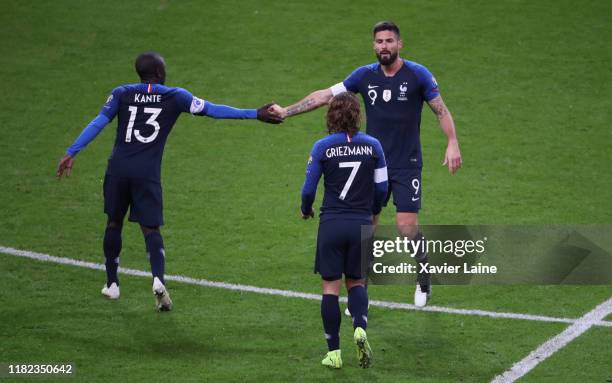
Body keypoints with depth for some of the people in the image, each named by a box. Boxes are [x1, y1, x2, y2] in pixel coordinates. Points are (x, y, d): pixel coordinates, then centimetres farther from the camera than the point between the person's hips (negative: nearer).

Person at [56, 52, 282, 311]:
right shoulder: (175, 97, 3)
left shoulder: (122, 94, 5)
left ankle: (112, 284, 24)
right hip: (147, 173, -1)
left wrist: (71, 153, -3)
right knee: (150, 227, 5)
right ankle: (158, 279, -19)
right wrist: (254, 114, 4)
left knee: (114, 222, 18)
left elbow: (98, 124, -3)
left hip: (118, 169, 1)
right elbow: (212, 110, 1)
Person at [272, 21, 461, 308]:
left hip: (407, 166, -3)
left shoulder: (417, 74, -6)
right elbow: (325, 95, 4)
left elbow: (441, 110, -1)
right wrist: (286, 111, 0)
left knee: (407, 228, -10)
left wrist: (452, 143, -13)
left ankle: (424, 274, 20)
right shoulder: (365, 76, 1)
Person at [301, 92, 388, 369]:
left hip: (331, 224, -2)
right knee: (356, 283, 16)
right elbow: (381, 187, 7)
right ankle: (360, 328, -12)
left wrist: (306, 210, 21)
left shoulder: (322, 147, -5)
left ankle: (333, 352, 5)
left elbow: (309, 188, 0)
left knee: (331, 286, 6)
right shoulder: (372, 145, 1)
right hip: (361, 224, 2)